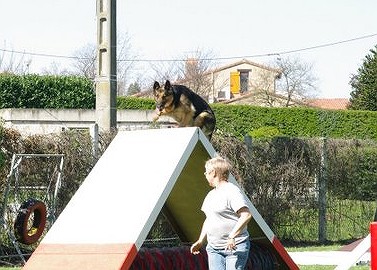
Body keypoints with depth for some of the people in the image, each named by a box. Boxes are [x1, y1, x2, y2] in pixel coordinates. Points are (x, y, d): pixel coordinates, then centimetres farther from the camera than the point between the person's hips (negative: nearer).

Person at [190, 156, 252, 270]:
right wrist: (200, 241, 18)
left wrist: (232, 237, -26)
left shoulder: (232, 191, -11)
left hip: (234, 247, -8)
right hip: (214, 248, 8)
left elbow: (246, 215, -20)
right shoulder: (211, 195, 17)